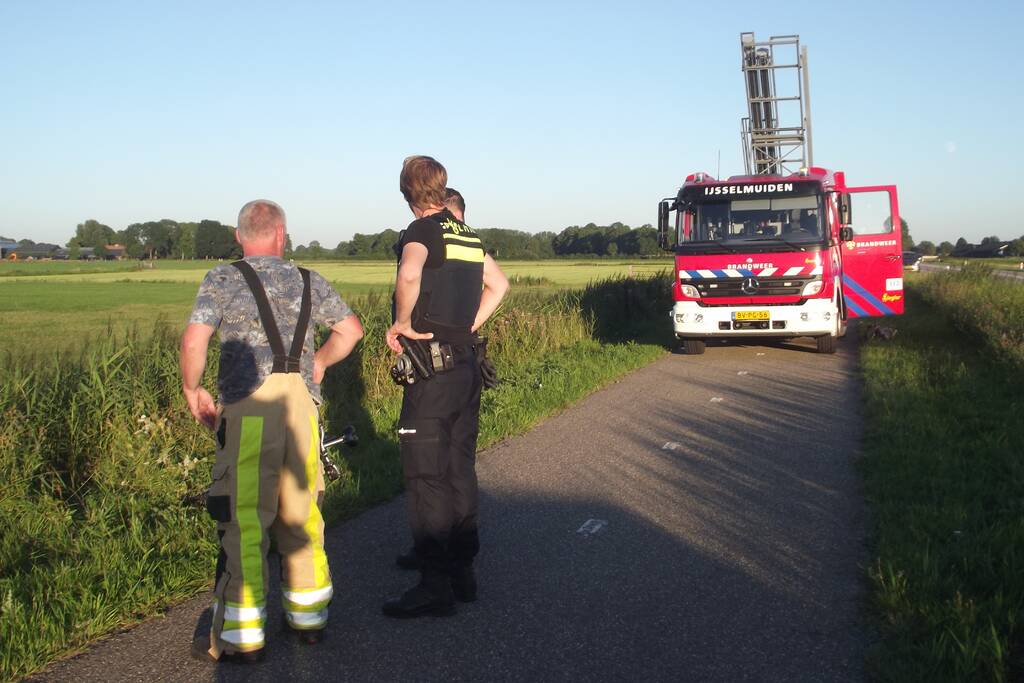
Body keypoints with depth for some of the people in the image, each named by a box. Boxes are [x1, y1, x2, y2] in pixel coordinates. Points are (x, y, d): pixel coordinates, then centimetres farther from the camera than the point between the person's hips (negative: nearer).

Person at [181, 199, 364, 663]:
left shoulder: (223, 278, 1)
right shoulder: (308, 281, 14)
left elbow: (194, 341, -9)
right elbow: (350, 328, 20)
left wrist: (192, 389, 7)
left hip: (250, 407, -4)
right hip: (303, 404, 4)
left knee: (244, 520, 1)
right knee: (301, 513, 14)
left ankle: (240, 637, 6)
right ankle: (308, 616, 25)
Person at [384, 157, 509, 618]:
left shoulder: (421, 231, -10)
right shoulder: (467, 234, 15)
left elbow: (409, 274, -33)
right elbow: (498, 284, 28)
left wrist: (402, 324, -18)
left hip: (432, 367, -8)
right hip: (468, 363, 8)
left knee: (425, 476, -4)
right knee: (461, 470, 14)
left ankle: (435, 585, -2)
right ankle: (462, 571, 22)